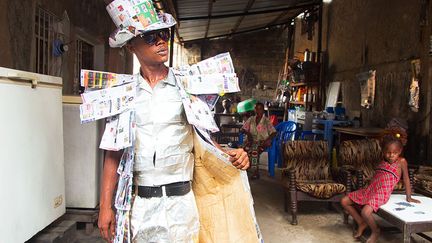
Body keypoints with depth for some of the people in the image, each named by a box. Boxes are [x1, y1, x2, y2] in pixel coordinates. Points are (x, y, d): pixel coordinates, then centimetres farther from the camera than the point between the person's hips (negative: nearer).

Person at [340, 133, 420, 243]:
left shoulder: (402, 161, -3)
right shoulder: (383, 161, 13)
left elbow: (406, 179, 3)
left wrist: (409, 197, 8)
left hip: (382, 194, -7)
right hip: (369, 190, 7)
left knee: (365, 212, -31)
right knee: (344, 201, 1)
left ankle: (375, 231, 2)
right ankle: (361, 223, 17)